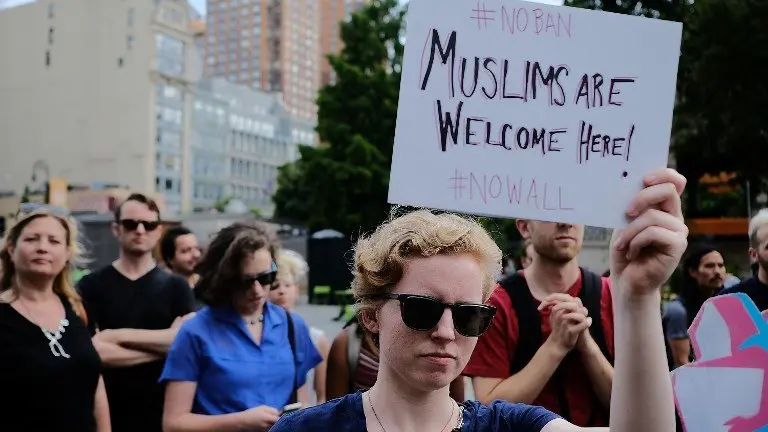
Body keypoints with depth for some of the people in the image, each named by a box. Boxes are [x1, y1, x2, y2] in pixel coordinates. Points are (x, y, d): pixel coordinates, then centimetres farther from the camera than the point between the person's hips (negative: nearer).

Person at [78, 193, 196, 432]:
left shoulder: (176, 286, 4)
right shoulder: (91, 286, 0)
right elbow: (92, 350, -12)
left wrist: (121, 334, -14)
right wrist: (161, 344, -11)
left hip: (163, 411, 1)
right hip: (109, 412, -1)